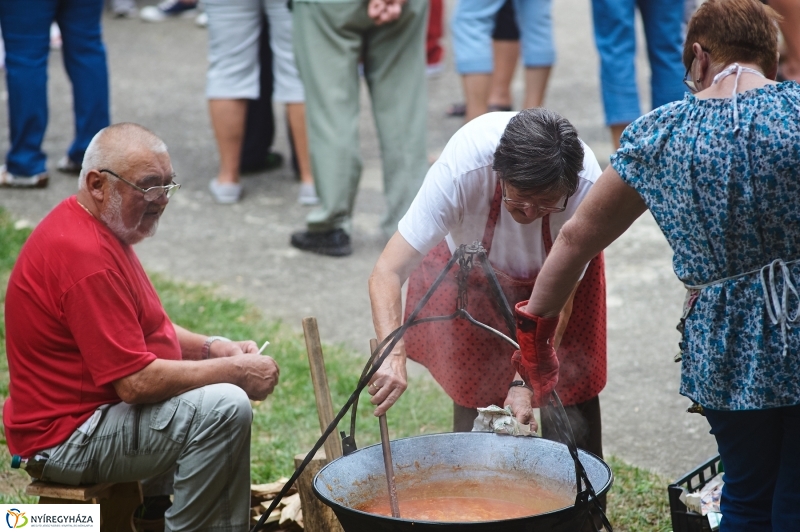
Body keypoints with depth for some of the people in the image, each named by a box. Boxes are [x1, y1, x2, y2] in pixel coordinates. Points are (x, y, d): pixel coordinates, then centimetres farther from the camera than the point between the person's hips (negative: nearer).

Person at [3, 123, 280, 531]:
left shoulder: (100, 229, 9)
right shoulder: (86, 256, -25)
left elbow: (145, 327, 20)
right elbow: (137, 383, -27)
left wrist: (214, 347, 3)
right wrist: (236, 370, -17)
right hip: (65, 442, -11)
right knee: (224, 408, -25)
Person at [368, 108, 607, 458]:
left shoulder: (587, 188, -38)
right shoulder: (462, 170, -42)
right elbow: (387, 274, -42)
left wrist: (524, 382, -37)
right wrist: (393, 355, -58)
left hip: (557, 265, 1)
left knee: (572, 389, -5)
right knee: (472, 392, -5)